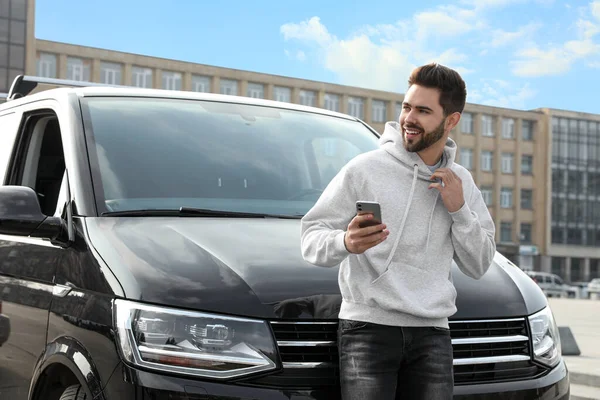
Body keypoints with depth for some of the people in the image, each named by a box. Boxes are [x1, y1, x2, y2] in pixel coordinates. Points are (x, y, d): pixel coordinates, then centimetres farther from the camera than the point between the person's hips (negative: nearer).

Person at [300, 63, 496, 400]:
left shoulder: (462, 182, 13)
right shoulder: (365, 168, -2)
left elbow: (478, 266, 12)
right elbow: (312, 237, -4)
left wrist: (459, 210, -3)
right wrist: (345, 243, -26)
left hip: (432, 333, 4)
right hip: (368, 328, -4)